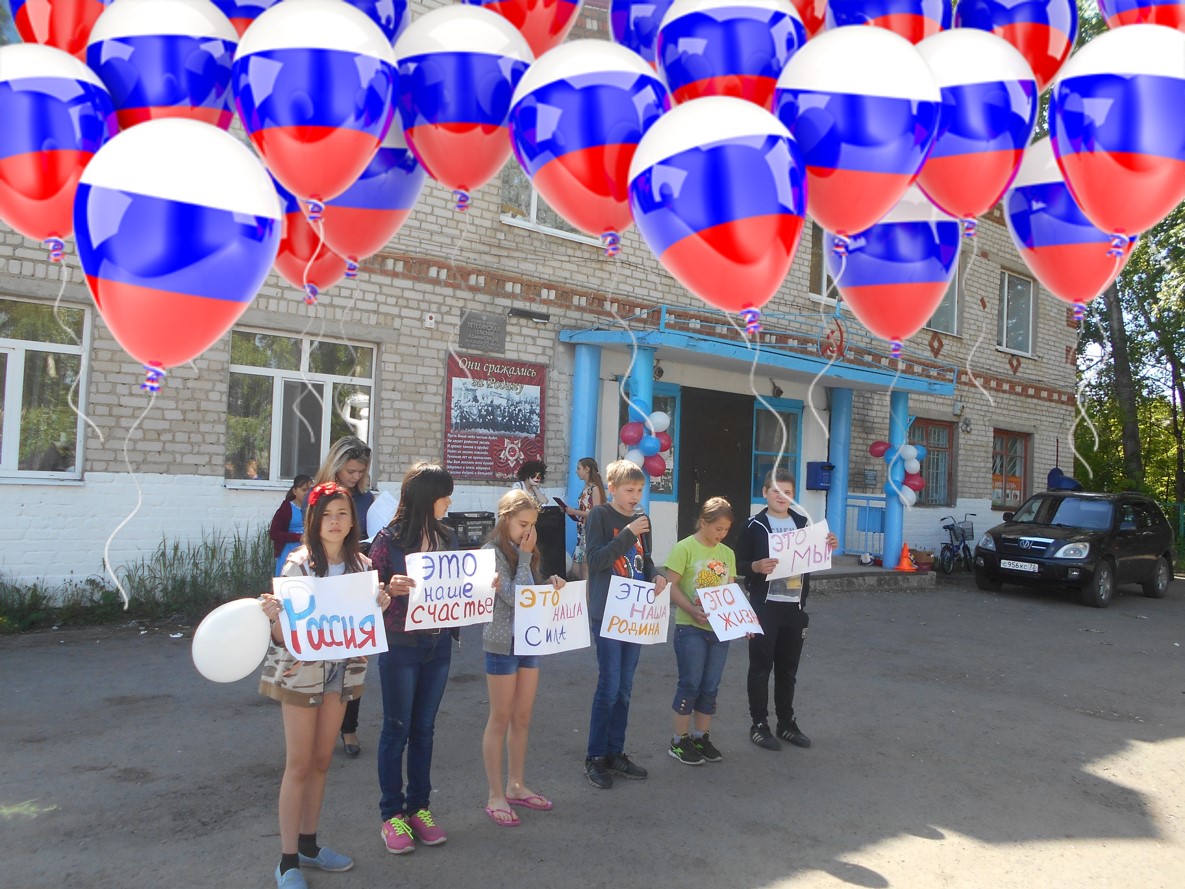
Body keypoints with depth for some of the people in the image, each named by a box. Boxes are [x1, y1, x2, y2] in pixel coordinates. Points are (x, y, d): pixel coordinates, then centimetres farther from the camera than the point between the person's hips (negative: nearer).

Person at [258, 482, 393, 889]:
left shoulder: (362, 565, 1)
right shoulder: (298, 563, -12)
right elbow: (284, 631, -14)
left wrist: (380, 605, -12)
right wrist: (273, 615, -35)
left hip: (341, 671, 5)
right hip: (300, 672, -4)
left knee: (321, 760, 14)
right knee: (299, 764, 1)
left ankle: (308, 844, 29)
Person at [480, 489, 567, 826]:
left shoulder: (526, 550, 9)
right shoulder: (493, 552, -14)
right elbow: (513, 597, -21)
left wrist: (550, 583, -4)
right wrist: (525, 558, -17)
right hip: (503, 643, -7)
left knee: (522, 718, 14)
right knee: (500, 719, 2)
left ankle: (516, 786, 27)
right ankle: (496, 796, 12)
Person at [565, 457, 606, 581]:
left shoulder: (595, 488, -11)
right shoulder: (585, 489, 14)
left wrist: (574, 512, -16)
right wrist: (571, 511, 7)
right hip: (582, 532, 9)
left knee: (587, 574, -5)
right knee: (575, 572, 9)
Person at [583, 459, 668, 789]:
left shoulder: (640, 520, 11)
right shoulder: (600, 515, -7)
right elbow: (595, 560, -15)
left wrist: (655, 575, -3)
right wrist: (628, 534, -21)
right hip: (607, 613, -6)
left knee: (624, 688, 11)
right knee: (609, 687, -5)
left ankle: (615, 753, 22)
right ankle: (595, 757, 8)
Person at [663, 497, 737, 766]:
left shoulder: (727, 554, 10)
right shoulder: (685, 548, -8)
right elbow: (671, 586, -12)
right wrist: (692, 610, -24)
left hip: (720, 629, 6)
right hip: (690, 627, -6)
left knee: (710, 687, 11)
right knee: (690, 685, -1)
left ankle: (701, 737, 24)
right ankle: (679, 741, 12)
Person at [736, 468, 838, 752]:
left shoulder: (803, 523, 8)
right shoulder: (755, 526, -6)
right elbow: (738, 563, -7)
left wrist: (828, 547, -1)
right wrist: (756, 566, -26)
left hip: (795, 607, 5)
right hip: (764, 607, -4)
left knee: (788, 668, 14)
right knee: (761, 667, 2)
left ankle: (786, 722, 26)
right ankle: (759, 725, 13)